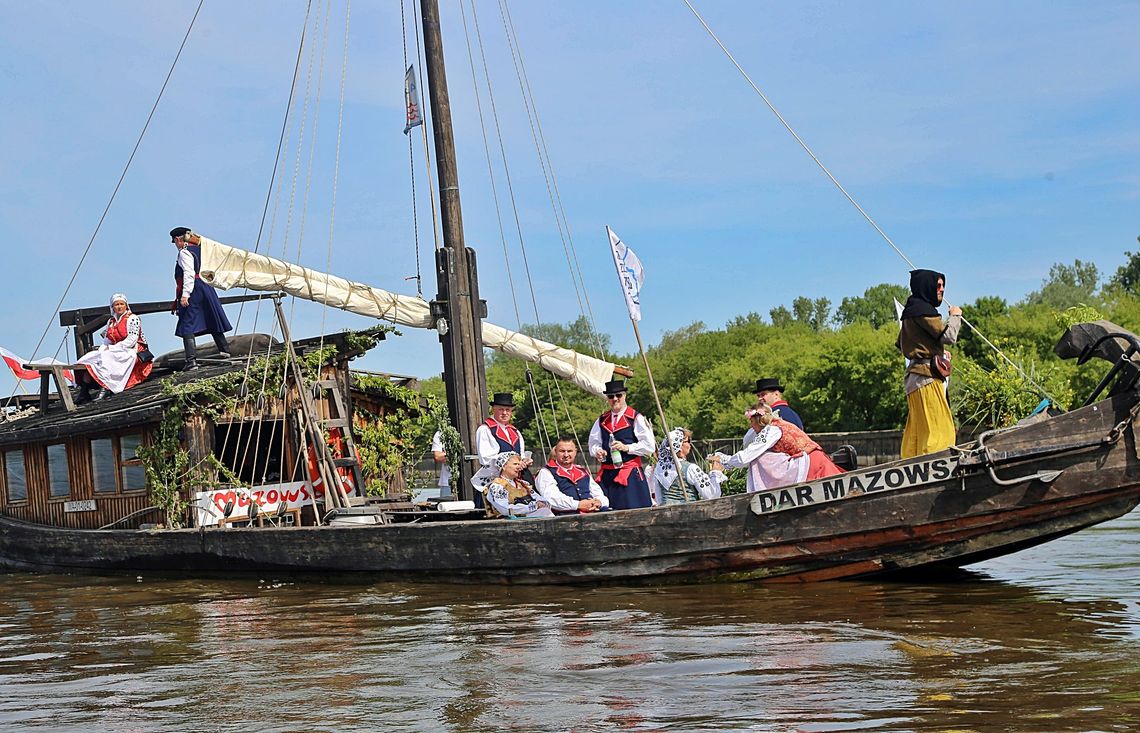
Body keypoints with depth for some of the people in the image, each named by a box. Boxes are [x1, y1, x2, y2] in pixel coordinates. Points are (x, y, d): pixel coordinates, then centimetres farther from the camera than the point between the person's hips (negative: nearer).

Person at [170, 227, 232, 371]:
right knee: (212, 321, 19)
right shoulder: (199, 249, 15)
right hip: (206, 289, 8)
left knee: (187, 326, -9)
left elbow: (189, 274, -19)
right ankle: (224, 350, 26)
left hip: (192, 291, -8)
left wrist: (185, 294, -22)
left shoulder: (184, 252, -8)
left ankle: (191, 360, -17)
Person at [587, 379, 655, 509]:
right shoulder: (601, 420, 14)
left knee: (631, 510, -9)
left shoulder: (636, 418, -1)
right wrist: (597, 451, -3)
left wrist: (626, 447, -13)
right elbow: (593, 443, 20)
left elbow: (649, 445, -6)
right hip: (606, 474, 4)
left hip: (630, 473, -4)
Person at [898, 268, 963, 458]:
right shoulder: (923, 310, -11)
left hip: (914, 377, 10)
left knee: (915, 432, 9)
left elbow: (901, 346, 26)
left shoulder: (911, 311, 19)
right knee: (938, 429, -13)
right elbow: (948, 336, -16)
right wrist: (955, 316, 2)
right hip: (927, 376, -10)